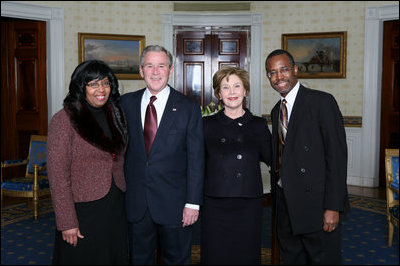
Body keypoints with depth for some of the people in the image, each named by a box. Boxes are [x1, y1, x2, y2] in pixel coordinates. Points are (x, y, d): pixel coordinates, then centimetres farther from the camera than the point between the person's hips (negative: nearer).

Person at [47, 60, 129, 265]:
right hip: (83, 210, -5)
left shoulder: (115, 114, 6)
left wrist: (122, 199, 9)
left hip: (116, 209, 6)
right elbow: (58, 175, -14)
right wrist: (67, 223, -16)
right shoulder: (64, 120, -12)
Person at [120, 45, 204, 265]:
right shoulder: (126, 103, 4)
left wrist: (193, 203, -9)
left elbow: (196, 159, -6)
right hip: (135, 203, 3)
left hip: (174, 203, -2)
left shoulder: (188, 108, -4)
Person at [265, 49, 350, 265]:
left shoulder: (322, 102, -9)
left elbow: (337, 155, -15)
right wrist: (277, 196, 13)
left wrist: (333, 207, -19)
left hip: (315, 204, -7)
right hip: (285, 205, 7)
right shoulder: (276, 111, 14)